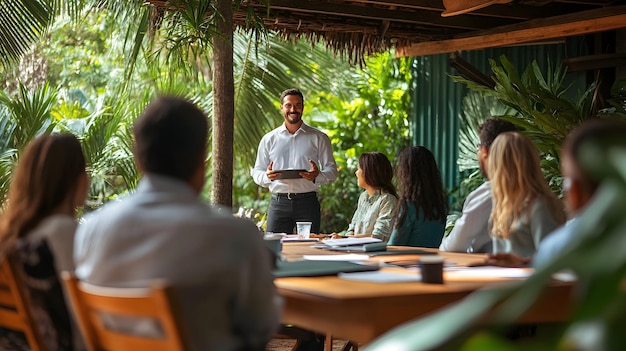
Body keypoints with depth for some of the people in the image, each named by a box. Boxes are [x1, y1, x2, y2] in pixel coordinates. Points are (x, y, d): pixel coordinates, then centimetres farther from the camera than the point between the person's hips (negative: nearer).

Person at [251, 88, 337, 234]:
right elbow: (257, 172, 13)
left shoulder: (318, 138, 10)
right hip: (278, 203, 1)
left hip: (307, 202, -1)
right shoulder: (269, 139, 13)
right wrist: (267, 176, -11)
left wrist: (317, 176, -16)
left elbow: (331, 170, 7)